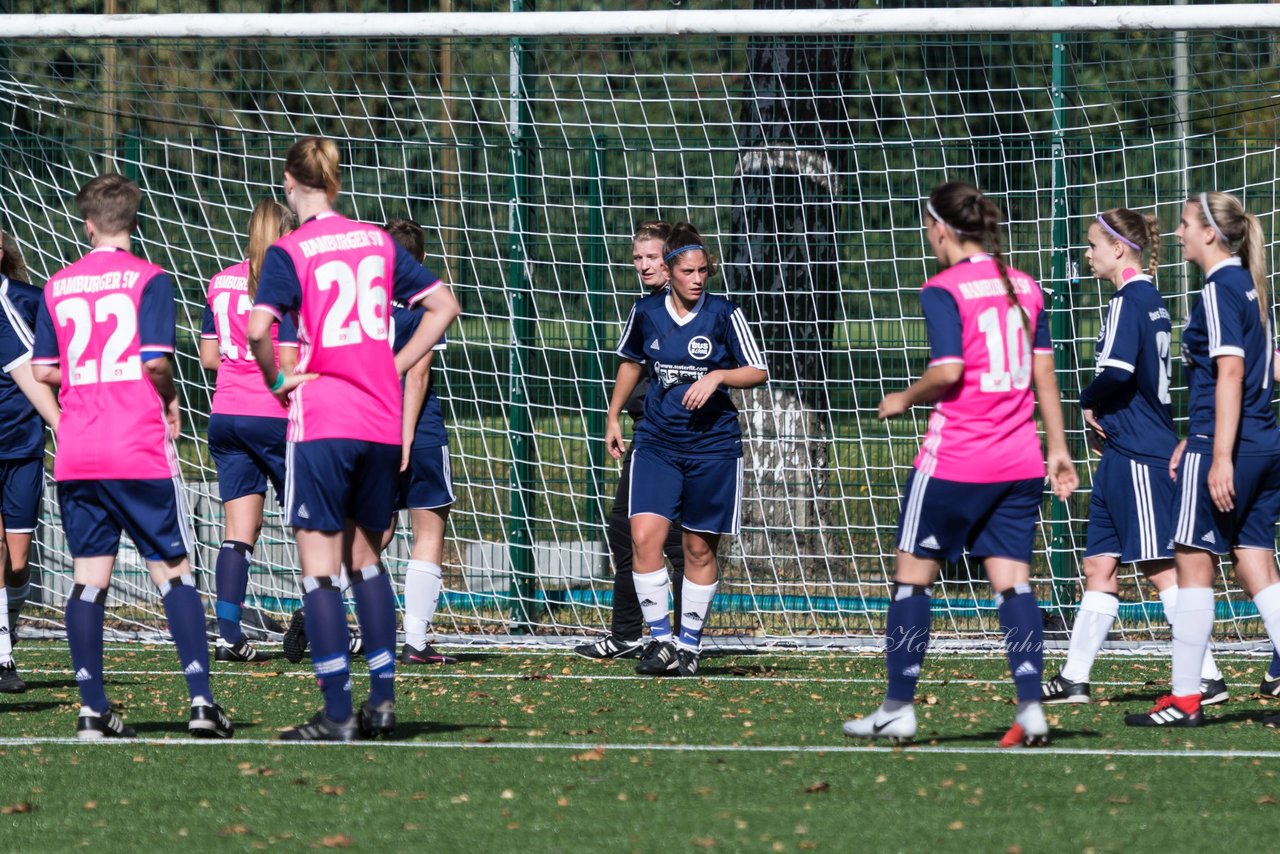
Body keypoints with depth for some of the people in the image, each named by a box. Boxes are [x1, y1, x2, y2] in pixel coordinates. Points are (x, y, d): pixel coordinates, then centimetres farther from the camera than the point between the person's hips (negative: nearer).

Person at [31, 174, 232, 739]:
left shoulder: (58, 285, 9)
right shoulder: (149, 279, -4)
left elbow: (44, 371, 10)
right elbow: (155, 361, -12)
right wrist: (170, 399, 7)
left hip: (76, 454, 3)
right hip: (140, 450, -3)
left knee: (89, 577, 5)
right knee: (173, 571, 1)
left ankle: (93, 708, 1)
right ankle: (201, 701, -7)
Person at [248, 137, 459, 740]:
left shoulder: (289, 252, -7)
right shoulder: (378, 243, 9)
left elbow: (258, 327, -21)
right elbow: (444, 306, 11)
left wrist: (276, 379, -4)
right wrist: (395, 367, 11)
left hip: (322, 424, -5)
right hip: (383, 423, 5)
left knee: (319, 566, -2)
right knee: (366, 558, 19)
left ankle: (337, 714, -7)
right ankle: (382, 700, 16)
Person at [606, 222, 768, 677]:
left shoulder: (724, 315, -7)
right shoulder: (646, 312, 1)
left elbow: (758, 371, -2)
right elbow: (631, 362, 19)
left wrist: (717, 376, -19)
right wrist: (613, 417, 22)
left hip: (711, 445, -2)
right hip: (657, 442, 2)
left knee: (699, 549, 5)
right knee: (644, 536, -14)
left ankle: (689, 643, 17)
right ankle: (659, 639, -6)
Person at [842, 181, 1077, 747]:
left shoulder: (943, 291, -10)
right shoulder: (1024, 287, 9)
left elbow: (948, 372, -19)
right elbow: (1044, 373, 11)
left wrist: (905, 400, -2)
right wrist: (1058, 448, 16)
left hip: (953, 461, -6)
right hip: (1018, 462, 6)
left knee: (912, 577, 6)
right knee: (1012, 581, 4)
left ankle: (898, 710, 9)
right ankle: (1031, 708, -9)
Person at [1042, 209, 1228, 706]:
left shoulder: (1129, 302, -14)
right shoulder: (1150, 300, 15)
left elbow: (1117, 372, -26)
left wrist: (1089, 403, -6)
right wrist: (1103, 418, 6)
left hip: (1138, 456, -10)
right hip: (1126, 453, 10)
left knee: (1161, 567, -8)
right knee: (1099, 565, 12)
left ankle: (1207, 678, -7)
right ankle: (1074, 679, 17)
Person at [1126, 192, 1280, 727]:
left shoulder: (1220, 288, -12)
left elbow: (1230, 373, -19)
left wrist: (1220, 456, -22)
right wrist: (1192, 442, 29)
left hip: (1224, 446, -9)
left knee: (1193, 564, -2)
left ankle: (1185, 698, 0)